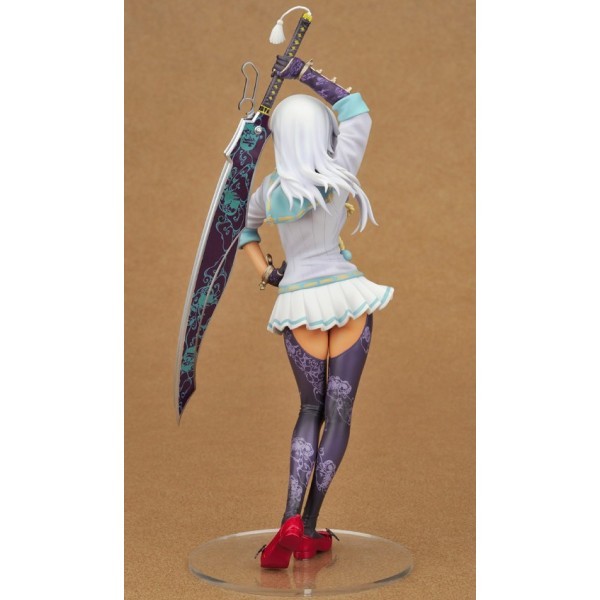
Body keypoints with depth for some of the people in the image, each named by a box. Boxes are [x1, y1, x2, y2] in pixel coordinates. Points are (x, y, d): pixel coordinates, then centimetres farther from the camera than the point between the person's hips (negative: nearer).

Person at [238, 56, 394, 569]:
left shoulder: (269, 189, 0)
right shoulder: (339, 176, -9)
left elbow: (246, 228, 19)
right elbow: (357, 111, 4)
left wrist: (265, 271, 19)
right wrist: (306, 74, 7)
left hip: (299, 305, 3)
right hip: (347, 297, -3)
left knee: (311, 410, 16)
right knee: (339, 413, 5)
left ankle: (291, 521, -2)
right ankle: (309, 531, 4)